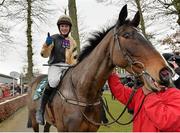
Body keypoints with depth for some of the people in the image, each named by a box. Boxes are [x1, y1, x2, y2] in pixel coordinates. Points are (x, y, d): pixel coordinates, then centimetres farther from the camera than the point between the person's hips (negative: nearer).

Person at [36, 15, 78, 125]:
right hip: (55, 66, -5)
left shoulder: (72, 42, 18)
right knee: (53, 82, -35)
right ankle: (41, 110, -23)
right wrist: (47, 45, -22)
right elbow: (44, 55, -3)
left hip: (68, 67, 5)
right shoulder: (53, 38, 5)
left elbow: (74, 57, 26)